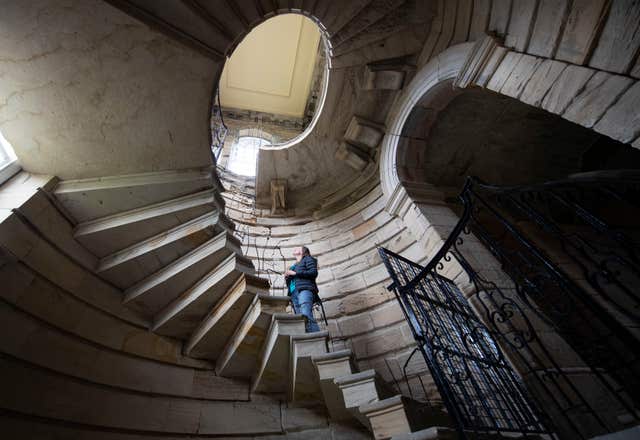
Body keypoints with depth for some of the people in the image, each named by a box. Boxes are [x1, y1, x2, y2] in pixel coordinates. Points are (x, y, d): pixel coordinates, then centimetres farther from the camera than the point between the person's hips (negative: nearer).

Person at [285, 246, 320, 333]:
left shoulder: (308, 259, 16)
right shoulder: (293, 266, 35)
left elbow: (314, 273, -2)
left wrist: (295, 273, -3)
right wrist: (287, 277, 9)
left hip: (304, 289, -6)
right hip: (293, 292, 6)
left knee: (306, 315, -27)